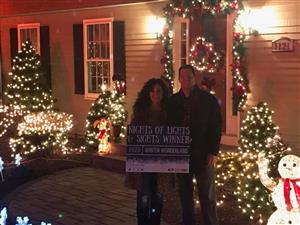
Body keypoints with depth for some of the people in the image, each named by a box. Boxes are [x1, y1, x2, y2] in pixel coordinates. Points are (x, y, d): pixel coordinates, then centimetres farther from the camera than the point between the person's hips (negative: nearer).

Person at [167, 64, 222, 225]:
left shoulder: (209, 99, -2)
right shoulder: (173, 101, 5)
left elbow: (216, 127, -2)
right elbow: (169, 126, 7)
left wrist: (213, 152, -9)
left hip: (202, 155, -2)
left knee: (207, 196, 3)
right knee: (185, 195, 12)